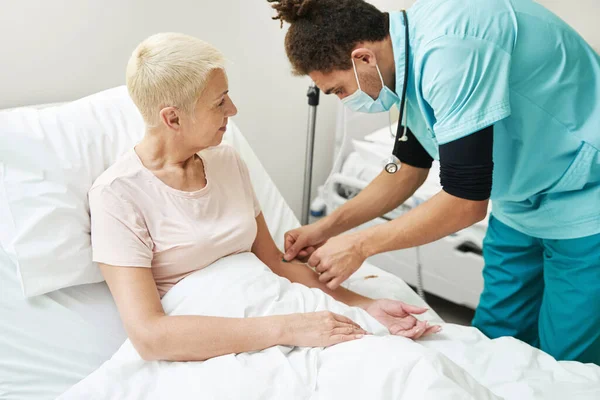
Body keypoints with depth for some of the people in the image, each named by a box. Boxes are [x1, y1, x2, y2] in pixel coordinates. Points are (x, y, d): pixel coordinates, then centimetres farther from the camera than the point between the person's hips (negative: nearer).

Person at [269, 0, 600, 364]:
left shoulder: (448, 48, -30)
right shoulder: (410, 50, -2)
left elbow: (467, 202, -27)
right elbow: (409, 168, 10)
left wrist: (360, 245, -18)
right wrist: (328, 227, 4)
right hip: (522, 204, 8)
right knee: (494, 339, 13)